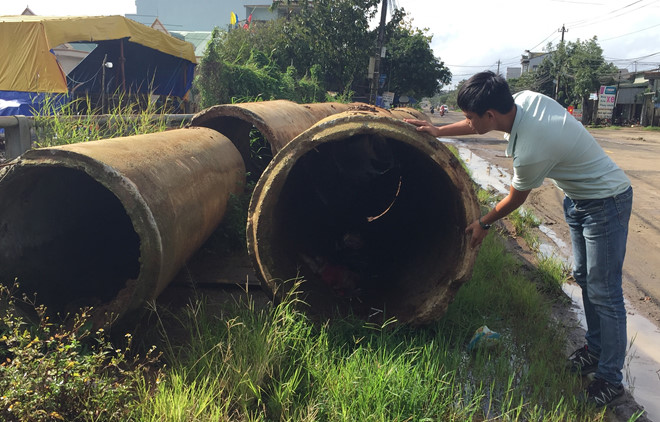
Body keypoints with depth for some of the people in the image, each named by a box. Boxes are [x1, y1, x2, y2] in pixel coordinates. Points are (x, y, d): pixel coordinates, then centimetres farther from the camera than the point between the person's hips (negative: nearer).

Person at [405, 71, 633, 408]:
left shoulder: (530, 151, -36)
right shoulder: (525, 98, -14)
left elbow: (515, 199, -17)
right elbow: (482, 123, 8)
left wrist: (484, 224, 0)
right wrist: (440, 131, 6)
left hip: (606, 202, -9)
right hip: (578, 198, 10)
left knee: (603, 291, -3)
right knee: (583, 276, 18)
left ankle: (610, 379, 11)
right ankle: (595, 348, 35)